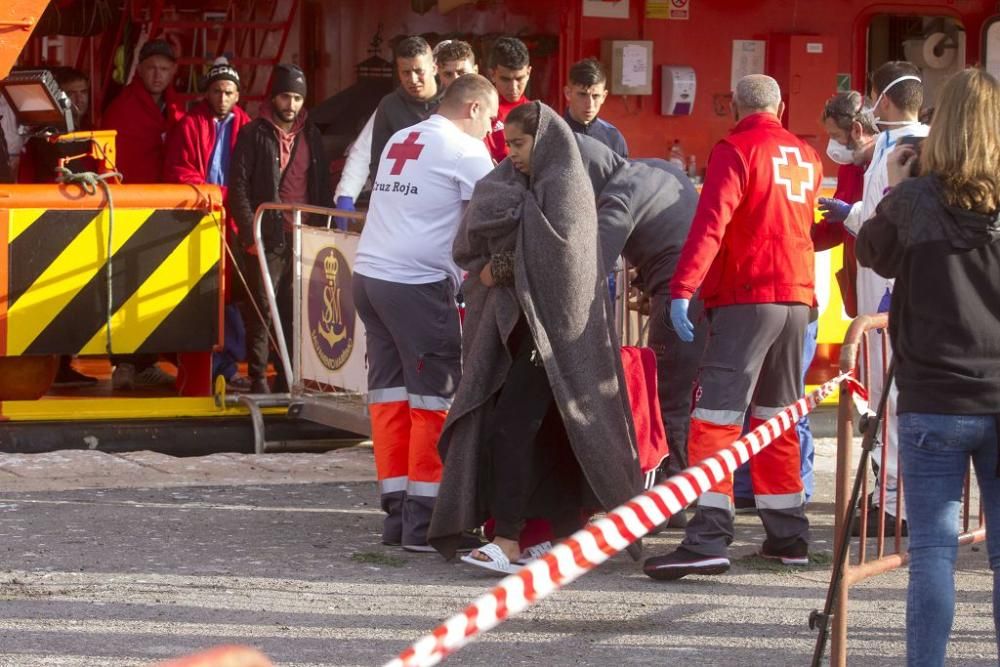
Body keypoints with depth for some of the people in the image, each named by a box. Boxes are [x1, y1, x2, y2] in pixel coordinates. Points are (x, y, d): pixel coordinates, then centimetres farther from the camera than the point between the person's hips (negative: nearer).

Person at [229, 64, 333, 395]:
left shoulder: (311, 136, 15)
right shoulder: (254, 134, 2)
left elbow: (323, 188, 19)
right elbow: (238, 187, -3)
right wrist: (250, 234, -10)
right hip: (268, 238, -4)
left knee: (296, 311, 3)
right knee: (262, 311, -4)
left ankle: (289, 378, 10)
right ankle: (258, 379, -1)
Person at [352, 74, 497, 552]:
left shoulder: (398, 142, 18)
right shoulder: (466, 150, -4)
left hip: (369, 275, 8)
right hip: (417, 284, -8)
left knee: (389, 393, 10)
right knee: (435, 397, -2)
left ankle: (397, 511, 13)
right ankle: (423, 520, -3)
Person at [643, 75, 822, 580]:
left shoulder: (736, 150, -6)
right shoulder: (806, 158, 15)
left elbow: (711, 222, -18)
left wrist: (682, 288, -22)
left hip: (747, 297, -7)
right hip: (797, 295, 7)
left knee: (716, 417, -11)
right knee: (776, 419, 17)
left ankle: (707, 540, -20)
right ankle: (788, 535, 19)